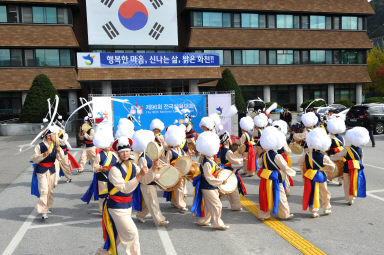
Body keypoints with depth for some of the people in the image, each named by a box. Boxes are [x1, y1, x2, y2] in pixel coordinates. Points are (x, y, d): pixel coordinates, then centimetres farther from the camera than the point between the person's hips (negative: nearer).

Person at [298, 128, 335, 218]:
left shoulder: (307, 155, -7)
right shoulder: (324, 157, -14)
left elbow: (300, 163, 9)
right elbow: (332, 167, -2)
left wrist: (304, 170, 23)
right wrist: (327, 170, 18)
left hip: (310, 178, 2)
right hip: (321, 177, -2)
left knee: (312, 194, 10)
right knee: (324, 193, 18)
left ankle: (314, 211, 12)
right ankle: (327, 209, 33)